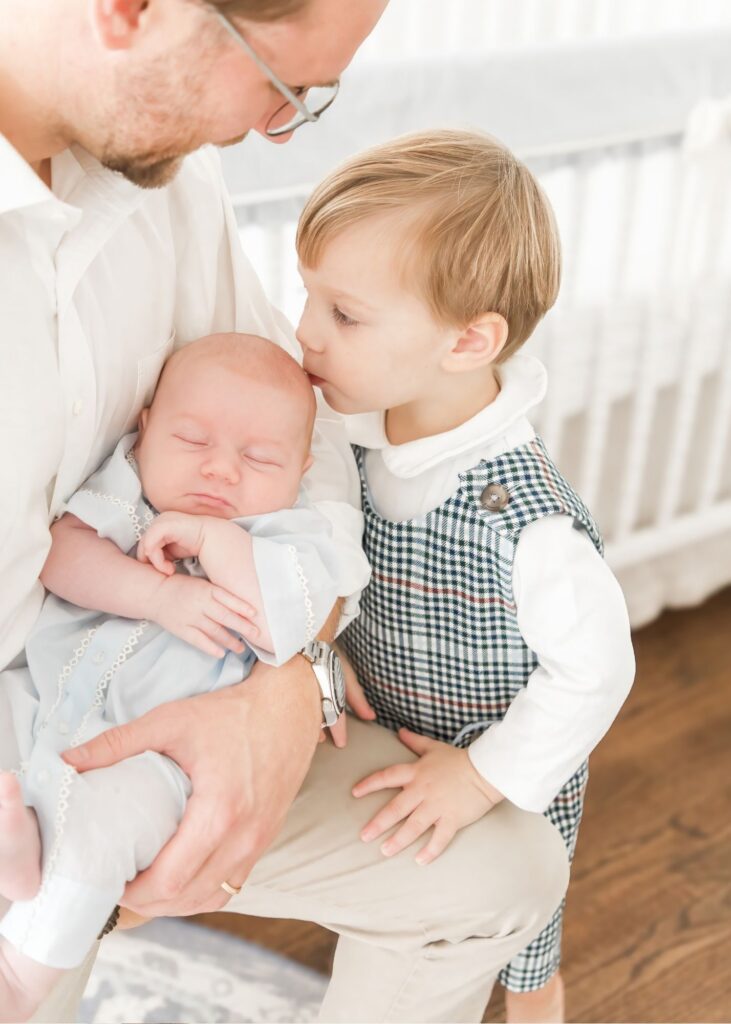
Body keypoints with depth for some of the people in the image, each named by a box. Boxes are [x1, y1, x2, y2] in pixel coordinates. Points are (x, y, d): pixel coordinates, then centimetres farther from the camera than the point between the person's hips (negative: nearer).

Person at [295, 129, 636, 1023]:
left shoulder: (525, 520, -35)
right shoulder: (355, 437, -16)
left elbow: (596, 669, -24)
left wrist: (486, 774, -21)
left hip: (509, 791, -5)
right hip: (388, 752, 6)